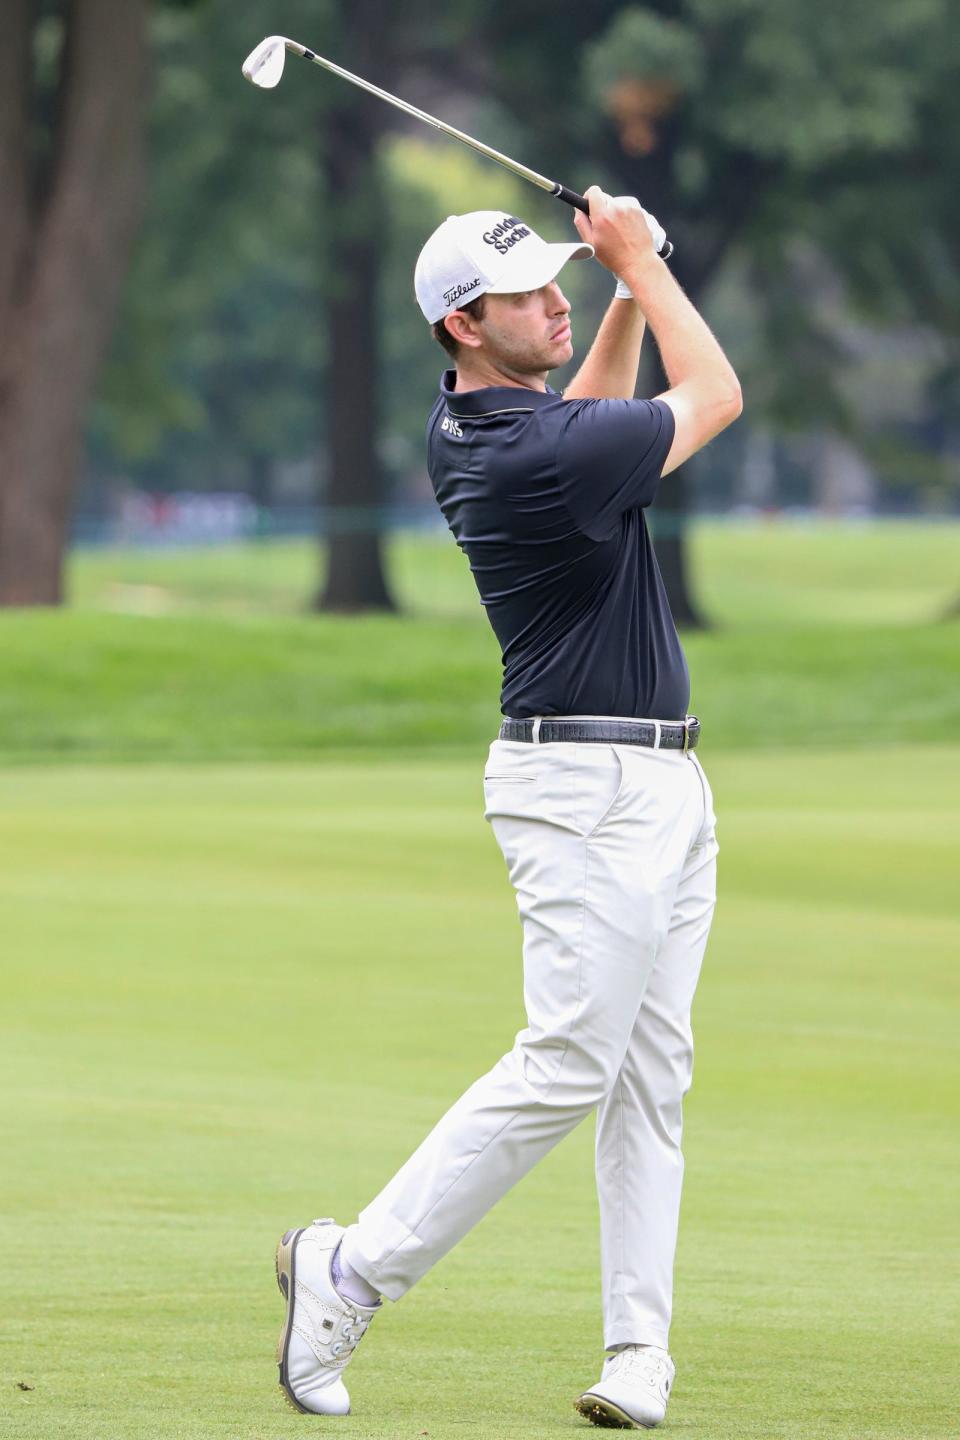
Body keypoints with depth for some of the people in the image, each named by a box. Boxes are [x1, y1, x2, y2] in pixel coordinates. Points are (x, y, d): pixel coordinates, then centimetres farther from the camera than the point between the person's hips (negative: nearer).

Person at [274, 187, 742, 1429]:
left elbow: (593, 409, 29)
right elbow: (715, 393, -5)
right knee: (568, 1065, -11)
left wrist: (630, 282, 15)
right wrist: (641, 261, 6)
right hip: (587, 788, -10)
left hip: (663, 785, 10)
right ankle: (350, 1271, -4)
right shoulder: (539, 461, -22)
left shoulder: (467, 423, 6)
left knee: (652, 1075, 5)